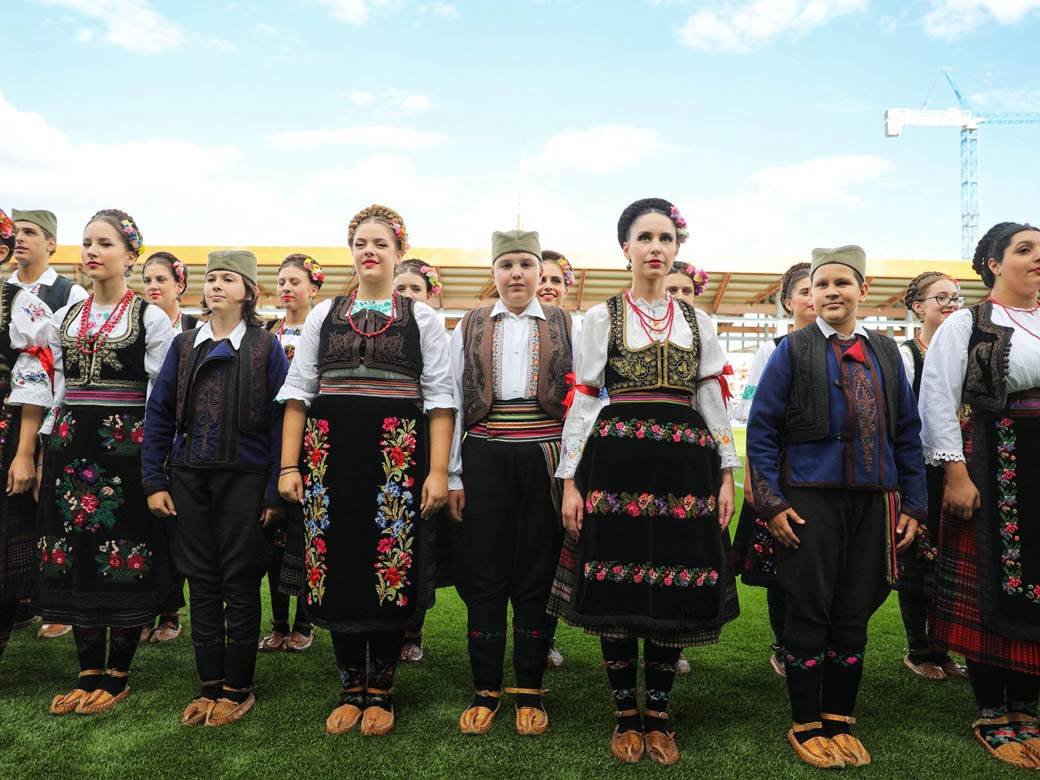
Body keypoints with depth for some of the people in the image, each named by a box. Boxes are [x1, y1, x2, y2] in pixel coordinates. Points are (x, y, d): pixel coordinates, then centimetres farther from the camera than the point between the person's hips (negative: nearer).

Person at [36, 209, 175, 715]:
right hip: (70, 445, 5)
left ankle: (117, 675, 14)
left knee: (123, 560, 1)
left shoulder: (150, 318, -2)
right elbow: (58, 391, 16)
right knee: (75, 558, 7)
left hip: (126, 445, -5)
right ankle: (89, 672, 19)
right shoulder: (64, 318, 13)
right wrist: (47, 453, 12)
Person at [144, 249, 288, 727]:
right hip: (189, 477, 4)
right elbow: (159, 414, 8)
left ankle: (237, 688, 18)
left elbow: (280, 420, -5)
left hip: (244, 477, -3)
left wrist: (276, 491, -10)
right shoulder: (183, 345, 8)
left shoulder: (266, 347, -2)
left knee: (239, 583, 4)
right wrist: (154, 482, 1)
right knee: (201, 582, 10)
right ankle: (209, 685, 23)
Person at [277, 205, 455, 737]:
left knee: (392, 571, 2)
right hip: (331, 457, 2)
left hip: (398, 459, -2)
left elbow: (440, 398, 0)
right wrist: (289, 466, 2)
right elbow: (298, 392, 9)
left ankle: (380, 692, 21)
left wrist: (438, 471, -8)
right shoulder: (323, 315, 11)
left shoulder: (422, 318, 6)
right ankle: (351, 688, 24)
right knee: (339, 570, 6)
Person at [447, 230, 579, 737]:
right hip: (485, 460, 1)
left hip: (544, 460, 0)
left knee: (537, 575, 6)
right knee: (484, 575, 5)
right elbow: (453, 403, 8)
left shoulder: (564, 327, 8)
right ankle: (485, 690, 19)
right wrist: (453, 476, 2)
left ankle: (530, 690, 20)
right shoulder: (469, 328, 9)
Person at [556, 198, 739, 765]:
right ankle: (626, 714, 19)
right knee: (618, 589, 1)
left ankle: (658, 714, 21)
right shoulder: (602, 317, 7)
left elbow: (713, 400, 14)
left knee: (676, 590, 4)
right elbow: (582, 400, 3)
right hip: (618, 462, -2)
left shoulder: (697, 321, 15)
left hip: (684, 466, 3)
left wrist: (726, 474, 6)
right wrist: (570, 481, -3)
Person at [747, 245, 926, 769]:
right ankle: (806, 725, 18)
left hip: (874, 498, 4)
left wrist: (912, 504, 7)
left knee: (854, 612, 10)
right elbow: (761, 429, -4)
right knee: (809, 611, 3)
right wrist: (770, 501, -11)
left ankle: (839, 720, 26)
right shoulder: (793, 349, -1)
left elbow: (907, 432, 13)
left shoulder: (885, 352, 11)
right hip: (811, 498, -4)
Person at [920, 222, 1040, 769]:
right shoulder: (966, 324, -2)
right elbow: (938, 401, -8)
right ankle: (992, 717, 16)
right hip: (992, 468, -4)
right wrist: (956, 473, -15)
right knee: (991, 588, 2)